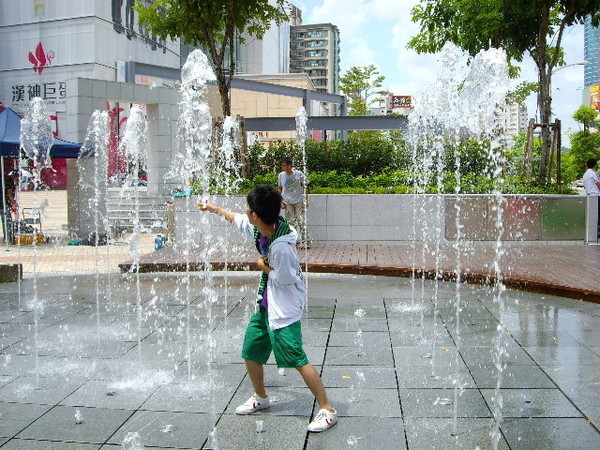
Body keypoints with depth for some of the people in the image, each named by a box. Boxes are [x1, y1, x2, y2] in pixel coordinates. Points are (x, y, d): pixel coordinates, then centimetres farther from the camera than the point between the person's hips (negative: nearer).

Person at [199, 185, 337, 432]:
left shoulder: (281, 246, -29)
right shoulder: (259, 229, -1)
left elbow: (284, 279, -20)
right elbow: (239, 220, 20)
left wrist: (264, 266, -7)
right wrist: (215, 209, 34)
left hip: (283, 309, -10)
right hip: (265, 305, 10)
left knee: (298, 360, -10)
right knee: (250, 353, 18)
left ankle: (327, 410, 1)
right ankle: (260, 397, 39)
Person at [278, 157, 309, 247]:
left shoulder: (299, 174, -5)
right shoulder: (281, 175, 1)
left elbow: (305, 187, 4)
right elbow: (280, 189, 11)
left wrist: (306, 200, 2)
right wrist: (281, 201, 3)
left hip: (299, 201, -2)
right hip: (288, 203, 2)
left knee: (301, 221, -5)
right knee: (291, 222, 5)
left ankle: (304, 241, 2)